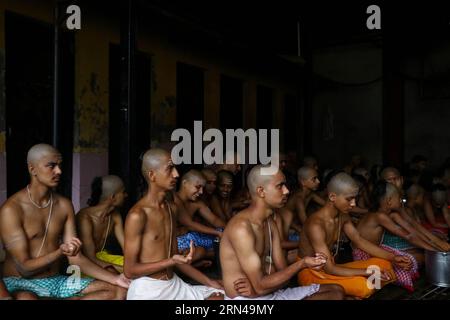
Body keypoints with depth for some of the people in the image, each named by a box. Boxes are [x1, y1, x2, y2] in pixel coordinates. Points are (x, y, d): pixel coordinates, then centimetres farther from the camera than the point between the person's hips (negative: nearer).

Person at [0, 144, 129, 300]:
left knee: (118, 291, -10)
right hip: (20, 283, -6)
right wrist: (60, 252, -31)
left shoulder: (64, 205, 5)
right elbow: (24, 268, -15)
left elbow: (76, 258, 2)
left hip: (56, 281, 6)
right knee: (26, 298, -43)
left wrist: (114, 278, -10)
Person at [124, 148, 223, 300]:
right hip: (147, 290, -8)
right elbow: (129, 270, -15)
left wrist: (208, 281, 6)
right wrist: (171, 261, -23)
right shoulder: (137, 215, -17)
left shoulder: (172, 209, 8)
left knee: (221, 295, 3)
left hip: (174, 285, 8)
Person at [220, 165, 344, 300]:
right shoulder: (241, 227, -21)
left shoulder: (270, 224, 9)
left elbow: (282, 271, 6)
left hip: (272, 294, 9)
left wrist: (256, 285, -15)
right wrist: (302, 264, -17)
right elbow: (260, 287, -21)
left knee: (336, 291, 10)